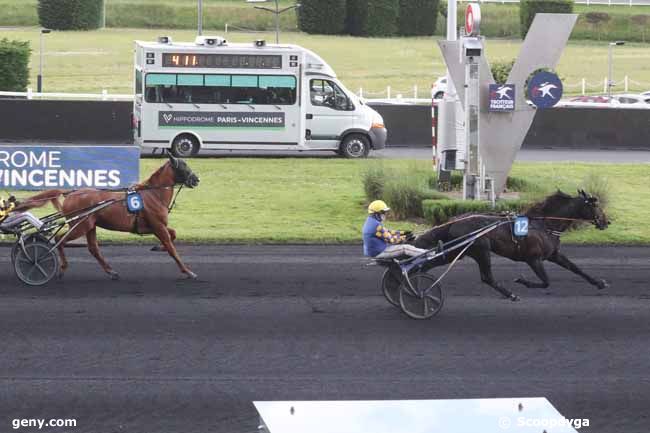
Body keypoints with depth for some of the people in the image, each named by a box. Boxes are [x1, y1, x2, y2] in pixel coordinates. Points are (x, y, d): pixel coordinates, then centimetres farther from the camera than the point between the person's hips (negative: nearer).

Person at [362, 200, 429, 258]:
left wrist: (402, 233, 15)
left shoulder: (370, 222, 10)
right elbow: (390, 239, -18)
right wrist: (405, 238, -7)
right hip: (378, 253, -10)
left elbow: (387, 232, 17)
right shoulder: (376, 225, -23)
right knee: (405, 248, -8)